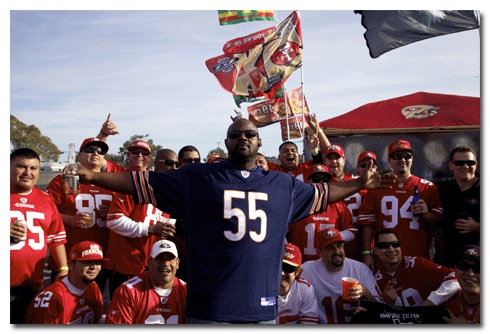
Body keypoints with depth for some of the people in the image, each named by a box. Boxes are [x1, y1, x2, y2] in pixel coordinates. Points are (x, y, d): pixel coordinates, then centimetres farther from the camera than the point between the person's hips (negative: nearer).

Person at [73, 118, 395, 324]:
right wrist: (93, 176, -1)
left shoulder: (284, 185, 15)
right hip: (212, 306, -3)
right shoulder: (197, 177, 4)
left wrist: (360, 184, 32)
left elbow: (321, 194, 30)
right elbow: (144, 184, 5)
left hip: (262, 305, 4)